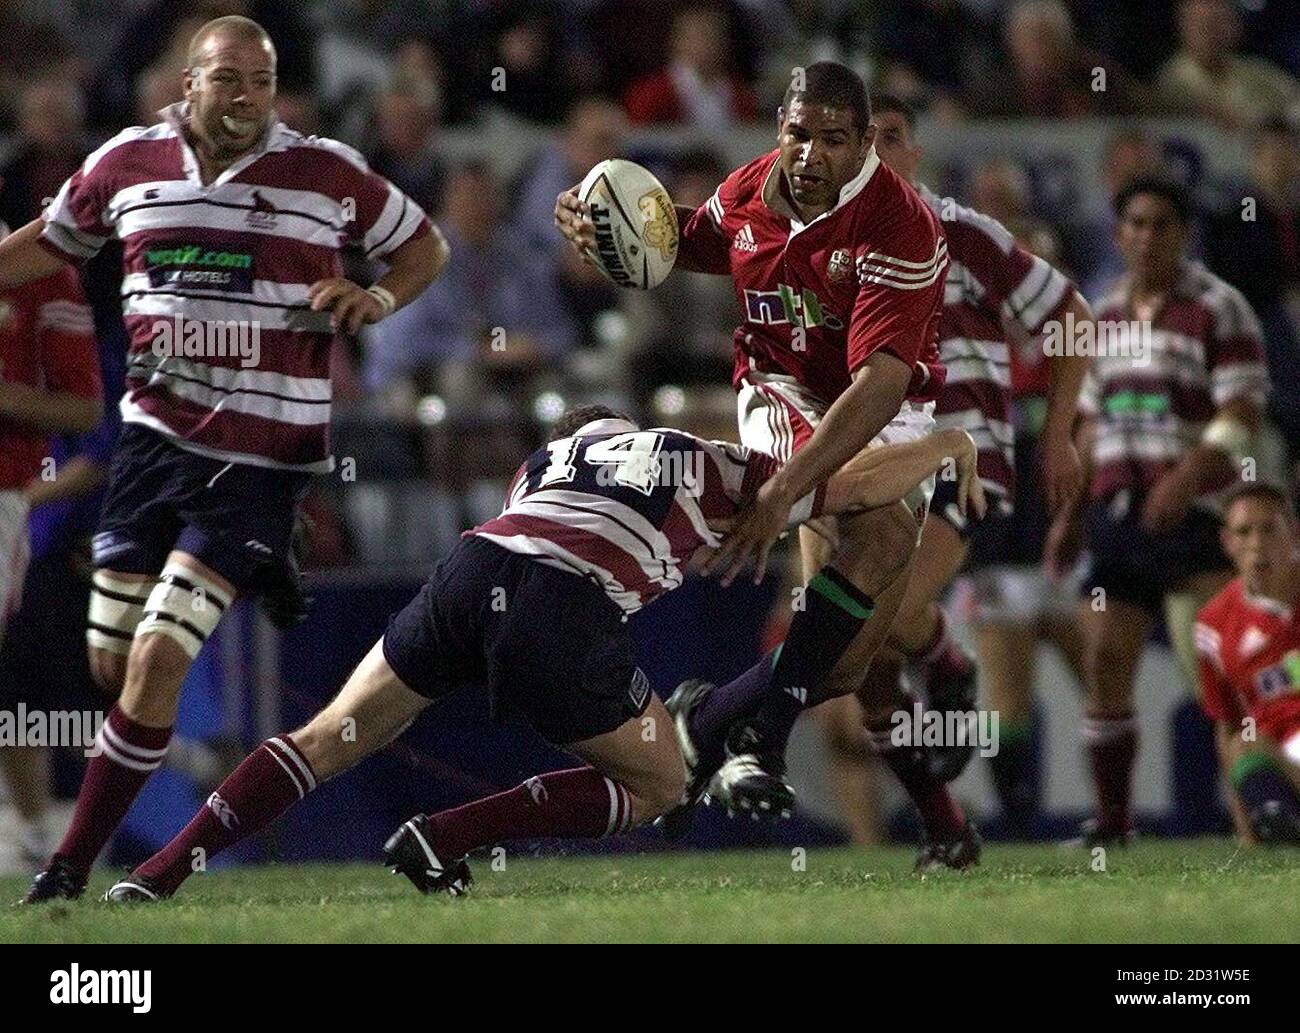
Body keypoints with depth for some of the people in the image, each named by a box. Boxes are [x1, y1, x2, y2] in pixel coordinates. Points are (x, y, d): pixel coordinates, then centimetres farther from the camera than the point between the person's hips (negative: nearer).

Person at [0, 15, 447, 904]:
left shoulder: (328, 174, -3)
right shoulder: (129, 162, 3)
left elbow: (425, 247, 11)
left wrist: (379, 299, -8)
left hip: (263, 459, -4)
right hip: (155, 438, 4)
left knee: (157, 660, -13)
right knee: (111, 663, 5)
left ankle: (73, 865, -4)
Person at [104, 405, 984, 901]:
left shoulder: (550, 455, 35)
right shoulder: (716, 469, 26)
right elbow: (856, 484, 25)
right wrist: (950, 444, 42)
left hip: (474, 566, 4)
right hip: (567, 614, -4)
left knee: (331, 739, 16)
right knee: (658, 785, 16)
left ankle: (159, 874, 2)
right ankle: (442, 840, 2)